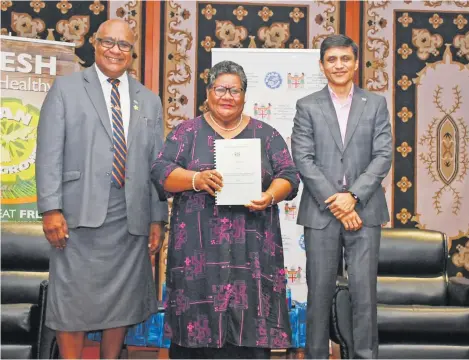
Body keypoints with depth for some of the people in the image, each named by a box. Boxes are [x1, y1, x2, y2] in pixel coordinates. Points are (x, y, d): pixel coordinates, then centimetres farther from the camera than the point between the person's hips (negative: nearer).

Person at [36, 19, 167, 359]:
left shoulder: (149, 101, 15)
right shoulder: (65, 88, 6)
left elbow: (157, 164, 11)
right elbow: (49, 152, -2)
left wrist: (158, 218, 6)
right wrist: (51, 208, -11)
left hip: (131, 217, 3)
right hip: (80, 214, -3)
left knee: (122, 299, 10)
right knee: (73, 299, 2)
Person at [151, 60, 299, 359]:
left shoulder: (266, 134, 10)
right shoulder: (187, 132, 8)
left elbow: (289, 176, 6)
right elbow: (161, 172, 0)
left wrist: (270, 196, -15)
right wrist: (196, 179, -18)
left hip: (251, 250, 1)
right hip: (199, 249, 0)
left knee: (249, 323, 0)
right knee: (198, 319, 1)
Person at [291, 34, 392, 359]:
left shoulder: (376, 104, 9)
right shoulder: (307, 107, 7)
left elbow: (383, 156, 1)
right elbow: (303, 159, -2)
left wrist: (352, 196, -11)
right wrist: (334, 202, -11)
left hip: (364, 210, 0)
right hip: (321, 212, 0)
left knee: (364, 291, 0)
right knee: (320, 292, 5)